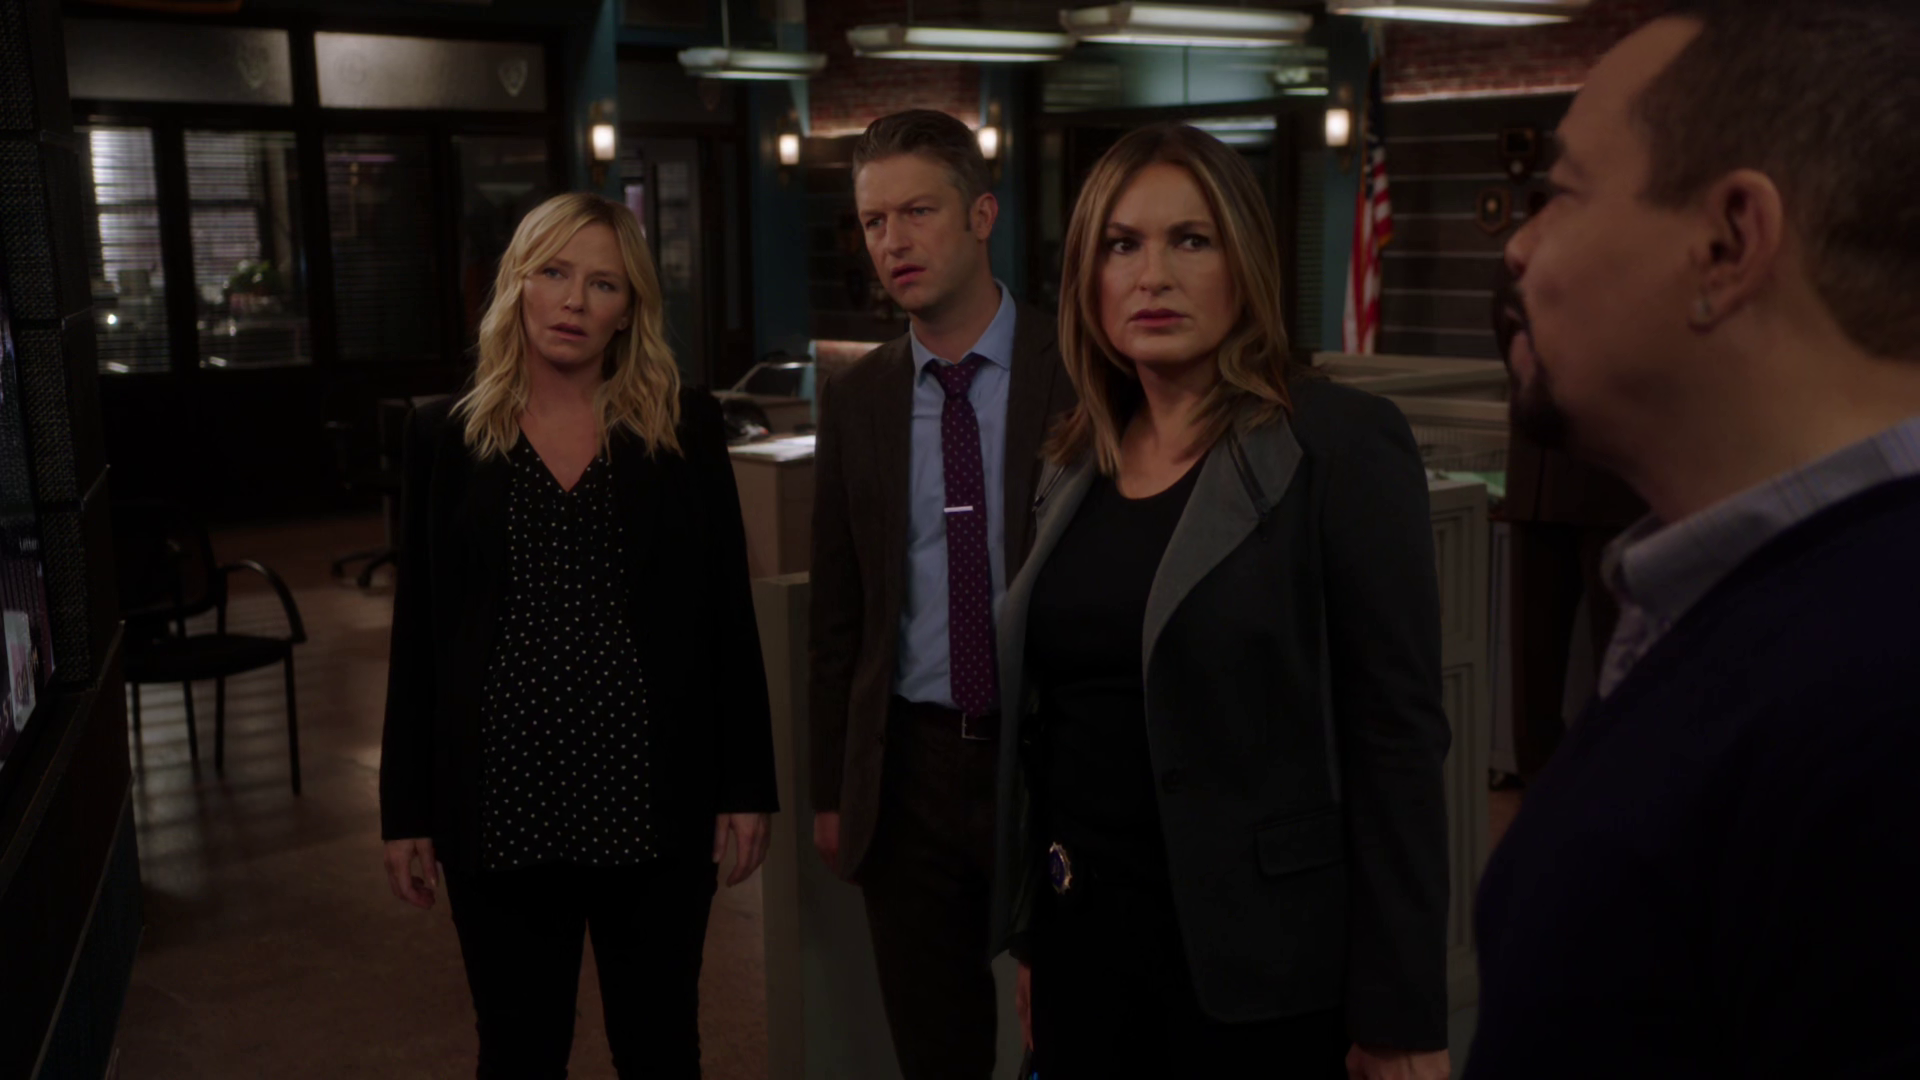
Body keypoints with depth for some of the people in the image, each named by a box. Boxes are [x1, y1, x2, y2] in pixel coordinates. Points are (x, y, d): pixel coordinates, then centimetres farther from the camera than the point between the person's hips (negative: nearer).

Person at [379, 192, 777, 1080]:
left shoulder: (685, 427, -1)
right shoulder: (443, 437, 2)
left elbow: (727, 616, 1)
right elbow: (417, 636, 4)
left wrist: (746, 785, -1)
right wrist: (406, 808, 3)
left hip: (655, 801, 0)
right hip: (501, 805, 1)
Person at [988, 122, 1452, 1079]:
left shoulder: (1341, 445, -11)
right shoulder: (1077, 464, 7)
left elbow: (1396, 734, -13)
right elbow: (1045, 716, 11)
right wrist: (1031, 942, 13)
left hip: (1252, 965, -5)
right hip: (1082, 944, 6)